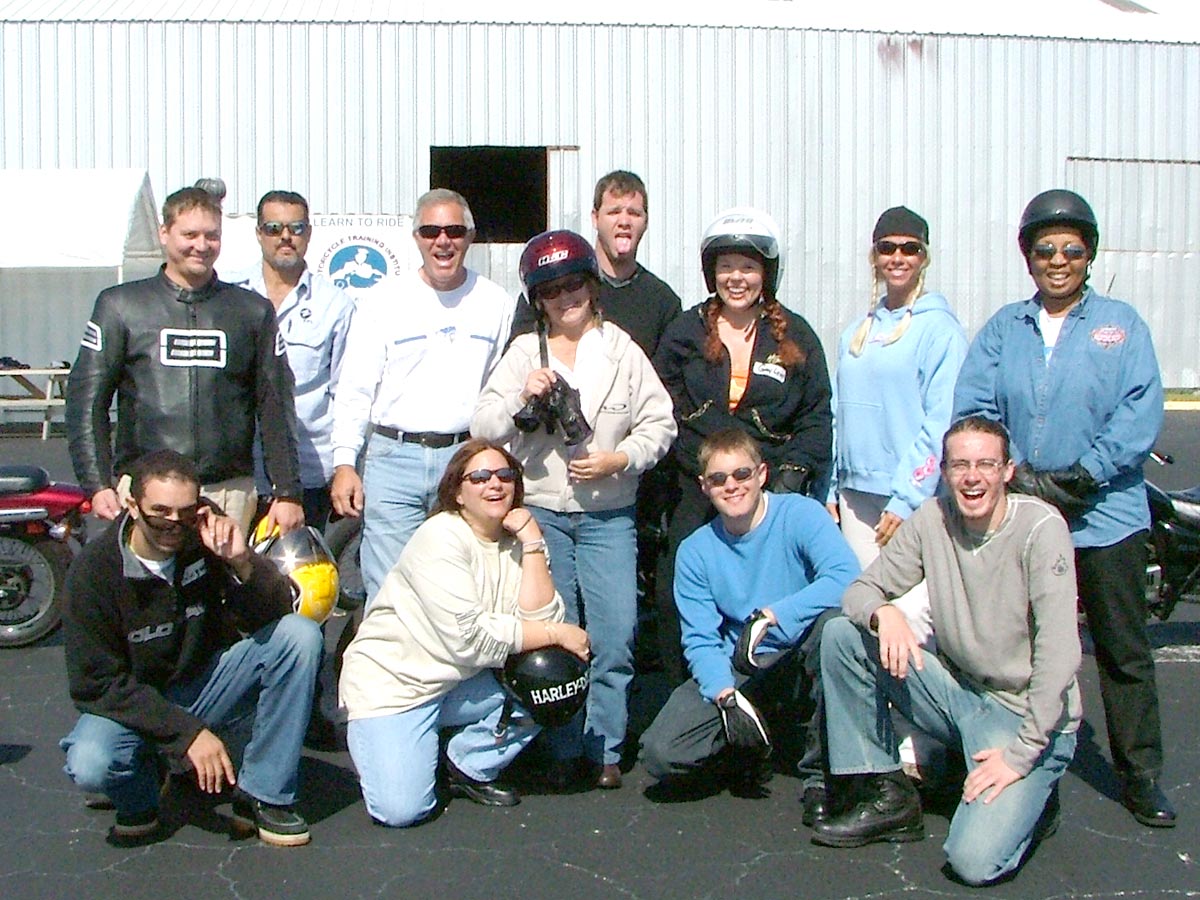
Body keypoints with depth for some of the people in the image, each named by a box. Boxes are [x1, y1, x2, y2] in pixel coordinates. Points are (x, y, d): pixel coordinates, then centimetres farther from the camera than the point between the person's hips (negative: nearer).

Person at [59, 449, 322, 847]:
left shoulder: (209, 539, -12)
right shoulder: (93, 571, -18)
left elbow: (276, 615, -14)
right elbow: (96, 684, -17)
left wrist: (241, 561, -33)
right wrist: (188, 732, -24)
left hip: (205, 684, 3)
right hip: (131, 706, -2)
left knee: (300, 635, -21)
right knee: (90, 765, -35)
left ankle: (263, 795, -12)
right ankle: (138, 796, 5)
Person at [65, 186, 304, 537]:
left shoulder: (253, 311, 13)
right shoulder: (120, 305, 9)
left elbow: (275, 407, 11)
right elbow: (86, 399, 6)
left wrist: (287, 492, 5)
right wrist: (98, 484, -3)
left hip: (230, 491, 1)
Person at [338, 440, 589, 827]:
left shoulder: (515, 543, 2)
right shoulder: (440, 538, -17)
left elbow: (540, 619, -13)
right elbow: (469, 637, -24)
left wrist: (532, 541, -17)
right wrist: (556, 633, -20)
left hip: (462, 683, 6)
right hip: (391, 680, -6)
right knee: (401, 810, -22)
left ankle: (471, 767, 5)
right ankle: (375, 740, 12)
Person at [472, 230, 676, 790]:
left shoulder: (622, 350, 5)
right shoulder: (524, 353, 6)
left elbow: (660, 423, 4)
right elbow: (482, 428, 1)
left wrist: (619, 458, -11)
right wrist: (521, 399, -16)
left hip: (608, 515, 0)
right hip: (539, 512, 0)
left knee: (614, 637, -3)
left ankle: (605, 749, 12)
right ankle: (565, 750, 18)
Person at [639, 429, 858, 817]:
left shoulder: (800, 514, -10)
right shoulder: (695, 551, 1)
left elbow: (847, 578, -27)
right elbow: (700, 640, -3)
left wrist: (770, 616, -35)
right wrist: (725, 696, -22)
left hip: (802, 665, -2)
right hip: (739, 674, 3)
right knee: (660, 752, -19)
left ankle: (822, 773, -18)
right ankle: (749, 754, 15)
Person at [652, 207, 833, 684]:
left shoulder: (796, 337, 9)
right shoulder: (685, 332, 11)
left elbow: (816, 417, 7)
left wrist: (791, 474, -6)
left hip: (772, 490, -1)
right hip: (695, 496, 1)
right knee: (675, 598, -3)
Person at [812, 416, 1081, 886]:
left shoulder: (1041, 527, -18)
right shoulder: (932, 518, -4)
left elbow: (1058, 651, -22)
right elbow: (860, 590, 0)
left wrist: (1021, 754, -23)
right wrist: (884, 611, -25)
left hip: (1027, 715, -5)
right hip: (956, 690, 5)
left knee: (975, 860, -23)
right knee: (841, 636, -10)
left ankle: (1030, 796, 12)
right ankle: (887, 795, 0)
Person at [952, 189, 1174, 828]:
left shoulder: (1120, 324, 2)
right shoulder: (1004, 329, 9)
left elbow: (1141, 414, -8)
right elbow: (971, 407, -1)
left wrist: (1077, 478, -16)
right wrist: (1017, 476, -15)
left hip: (1104, 516, -1)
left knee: (1123, 650, 7)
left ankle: (1140, 774, 19)